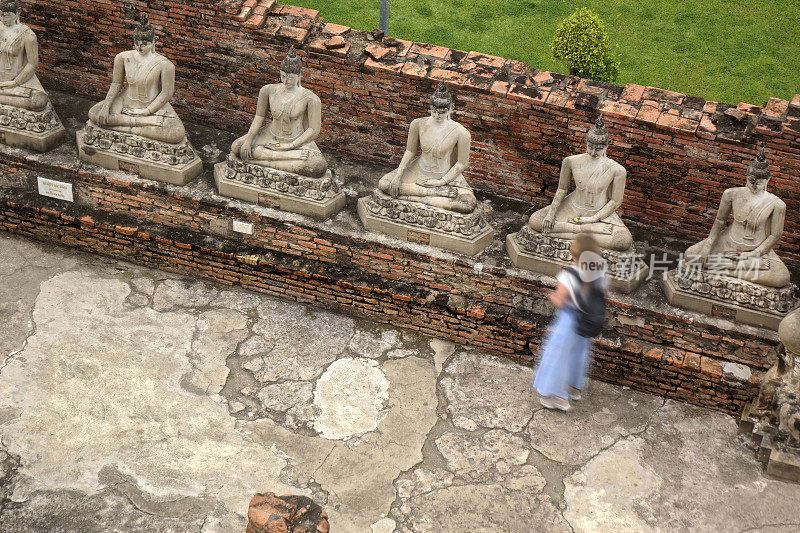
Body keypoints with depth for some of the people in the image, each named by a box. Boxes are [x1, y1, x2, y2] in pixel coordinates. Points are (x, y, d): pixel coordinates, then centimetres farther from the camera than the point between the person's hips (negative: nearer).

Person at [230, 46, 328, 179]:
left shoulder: (310, 98, -16)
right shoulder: (268, 90, -5)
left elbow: (314, 130, -13)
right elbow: (260, 116, 6)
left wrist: (290, 146, -17)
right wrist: (249, 139, -8)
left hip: (297, 142, -3)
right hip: (271, 137, 3)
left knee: (319, 167, -34)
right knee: (237, 147, -18)